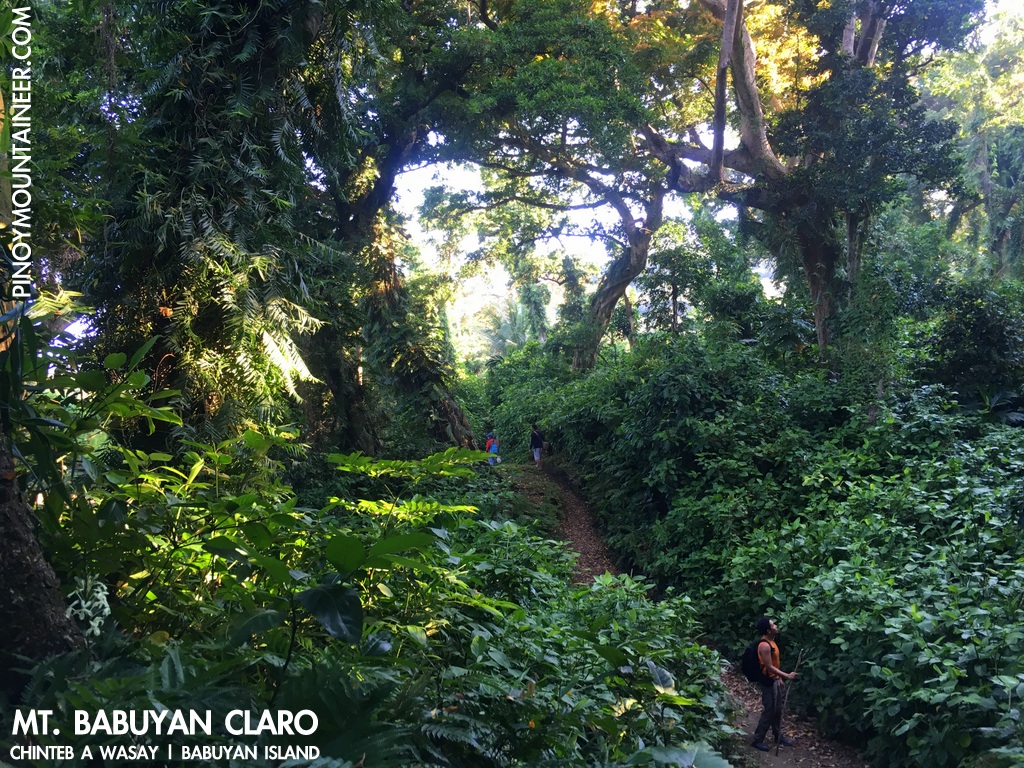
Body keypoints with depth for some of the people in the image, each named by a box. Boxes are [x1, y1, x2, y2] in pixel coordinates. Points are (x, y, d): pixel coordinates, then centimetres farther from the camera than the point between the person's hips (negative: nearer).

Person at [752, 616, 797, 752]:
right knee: (769, 711, -1)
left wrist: (779, 678, 19)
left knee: (777, 710, 20)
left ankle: (778, 735, 35)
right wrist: (787, 675, -23)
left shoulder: (771, 641, 5)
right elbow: (769, 667, -25)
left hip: (775, 680, 9)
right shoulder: (765, 646, -26)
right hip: (768, 682, -9)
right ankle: (758, 740, 9)